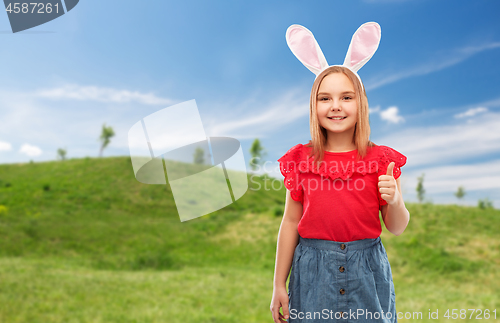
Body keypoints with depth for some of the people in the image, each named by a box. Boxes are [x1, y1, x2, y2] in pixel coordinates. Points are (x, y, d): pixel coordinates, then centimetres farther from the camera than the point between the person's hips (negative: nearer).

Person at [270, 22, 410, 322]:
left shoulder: (382, 160, -3)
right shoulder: (300, 160, -3)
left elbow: (397, 228, 3)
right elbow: (291, 222, 1)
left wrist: (395, 201, -20)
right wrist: (279, 285, 3)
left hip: (366, 270, 0)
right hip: (314, 268, 0)